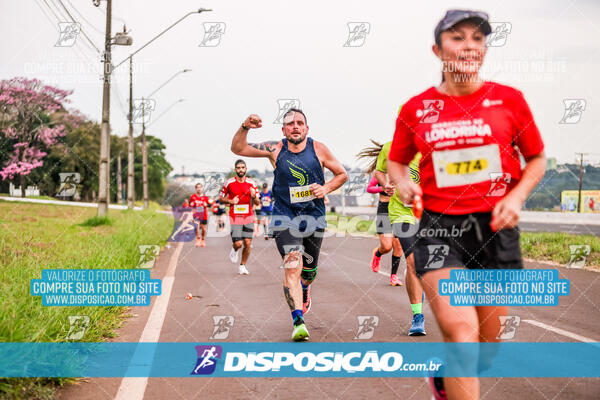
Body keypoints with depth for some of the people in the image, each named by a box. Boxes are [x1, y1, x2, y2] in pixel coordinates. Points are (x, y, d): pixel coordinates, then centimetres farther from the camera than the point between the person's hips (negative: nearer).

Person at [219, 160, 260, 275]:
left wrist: (254, 197, -17)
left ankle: (242, 266, 17)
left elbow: (257, 202, 5)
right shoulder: (229, 183, -1)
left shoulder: (251, 183, 3)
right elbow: (221, 198, 9)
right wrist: (230, 201, -10)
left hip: (248, 217, 2)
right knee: (238, 243, -12)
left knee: (247, 243, -2)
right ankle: (234, 250, 25)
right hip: (235, 218, -2)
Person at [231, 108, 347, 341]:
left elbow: (342, 174, 9)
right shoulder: (275, 150, -3)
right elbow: (237, 149, -5)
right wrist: (245, 127, -23)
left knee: (309, 272, 16)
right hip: (284, 218, -2)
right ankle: (298, 321, -22)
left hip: (314, 217, 2)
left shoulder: (318, 149, -1)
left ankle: (303, 292, 52)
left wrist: (326, 188, -9)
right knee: (292, 267, -20)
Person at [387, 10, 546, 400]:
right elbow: (397, 161, 17)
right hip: (439, 227, -2)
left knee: (486, 347, 10)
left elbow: (537, 159, 12)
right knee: (462, 331, -22)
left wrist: (516, 196, -6)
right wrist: (403, 183, -5)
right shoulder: (416, 108, 1)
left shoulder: (509, 99, 1)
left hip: (496, 227, 2)